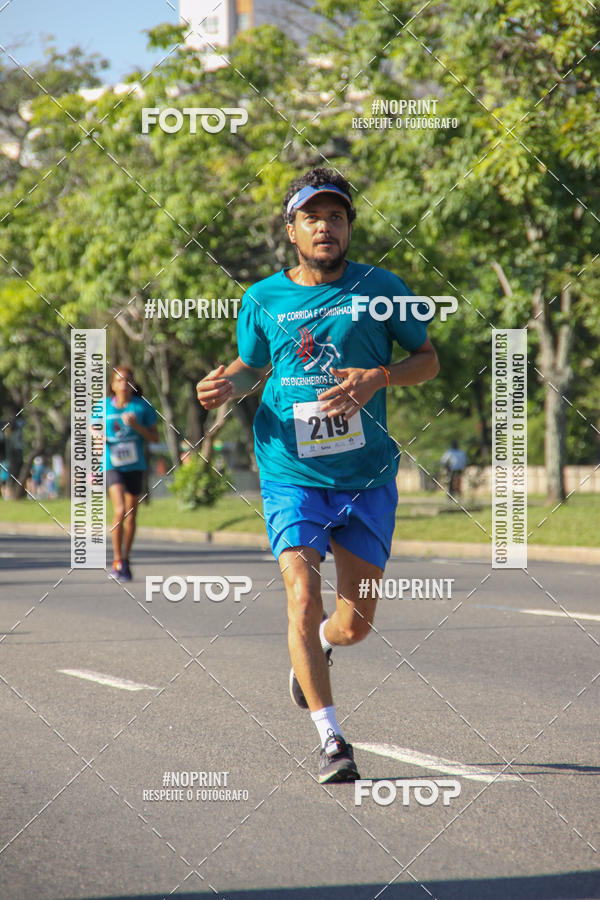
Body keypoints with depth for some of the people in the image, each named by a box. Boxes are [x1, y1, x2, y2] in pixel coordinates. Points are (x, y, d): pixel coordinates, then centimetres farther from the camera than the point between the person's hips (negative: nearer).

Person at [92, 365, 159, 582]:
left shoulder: (141, 406, 0)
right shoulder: (103, 406, 0)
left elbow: (155, 437, 2)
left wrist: (137, 426, -14)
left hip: (135, 466, 2)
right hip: (112, 465, -2)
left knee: (131, 516, 9)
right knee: (120, 511, -20)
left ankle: (125, 561, 27)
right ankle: (117, 561, -10)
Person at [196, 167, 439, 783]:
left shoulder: (379, 288, 0)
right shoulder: (263, 299, 3)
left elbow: (428, 359, 6)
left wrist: (377, 378, -13)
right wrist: (226, 385, -4)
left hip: (367, 478, 1)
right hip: (292, 475, 0)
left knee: (356, 624, 6)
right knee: (303, 599, -17)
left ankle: (317, 646, 44)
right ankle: (331, 740, -7)